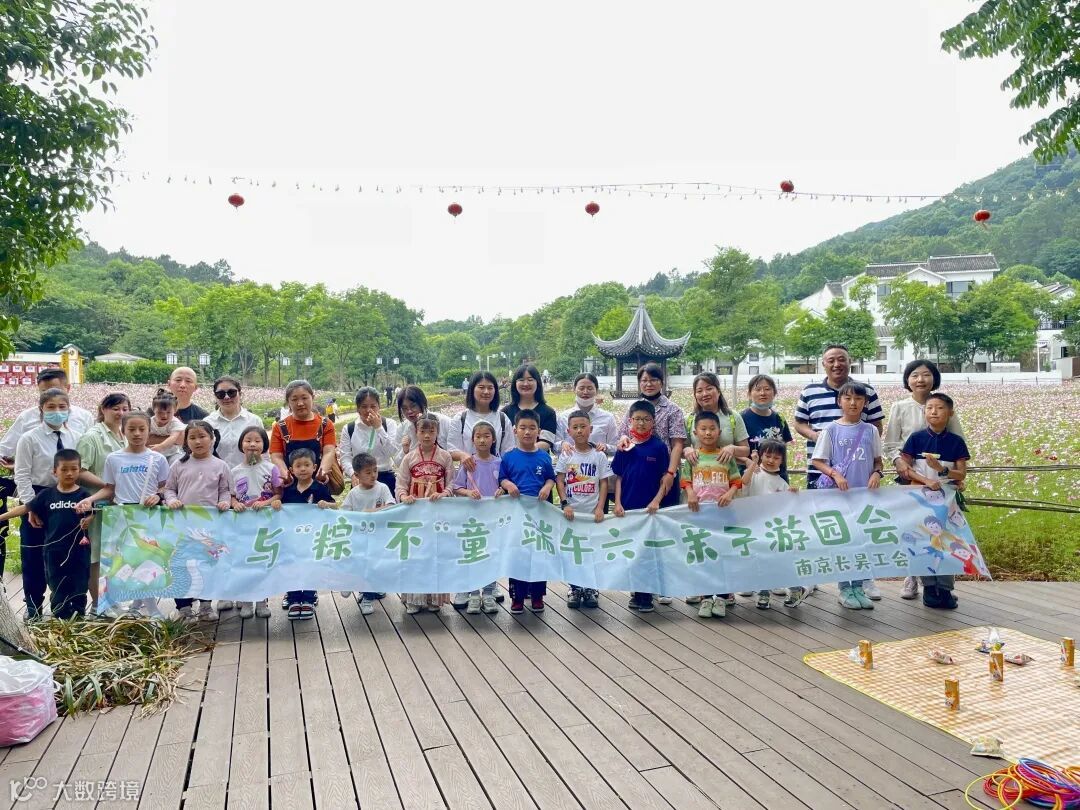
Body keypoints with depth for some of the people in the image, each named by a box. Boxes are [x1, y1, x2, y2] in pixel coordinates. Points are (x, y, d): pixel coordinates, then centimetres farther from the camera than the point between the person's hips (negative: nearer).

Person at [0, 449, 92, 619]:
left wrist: (88, 520, -22)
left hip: (78, 552, -1)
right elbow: (25, 508, 6)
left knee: (79, 592, 8)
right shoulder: (47, 494, 1)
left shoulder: (83, 495, -4)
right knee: (58, 595, 10)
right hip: (54, 552, 1)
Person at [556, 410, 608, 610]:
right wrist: (565, 504, -13)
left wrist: (600, 508, -9)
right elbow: (559, 481, -1)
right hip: (572, 512, 0)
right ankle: (575, 589, 18)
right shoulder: (566, 456, 1)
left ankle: (591, 589, 17)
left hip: (593, 512, 0)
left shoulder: (599, 455, 1)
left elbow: (603, 483, 0)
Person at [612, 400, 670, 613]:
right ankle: (637, 592, 22)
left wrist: (656, 500, -13)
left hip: (650, 508, -2)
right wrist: (617, 503, -3)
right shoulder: (625, 447, 4)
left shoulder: (659, 446, -3)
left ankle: (646, 596, 13)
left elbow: (666, 478, -2)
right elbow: (618, 477, 6)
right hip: (628, 507, 2)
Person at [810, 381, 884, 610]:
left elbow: (878, 460, 13)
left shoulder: (870, 431, 7)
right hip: (838, 493, -3)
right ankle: (844, 589, 13)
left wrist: (876, 474, -8)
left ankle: (858, 587, 19)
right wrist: (835, 474, -17)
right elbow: (817, 461, -2)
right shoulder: (831, 429, -2)